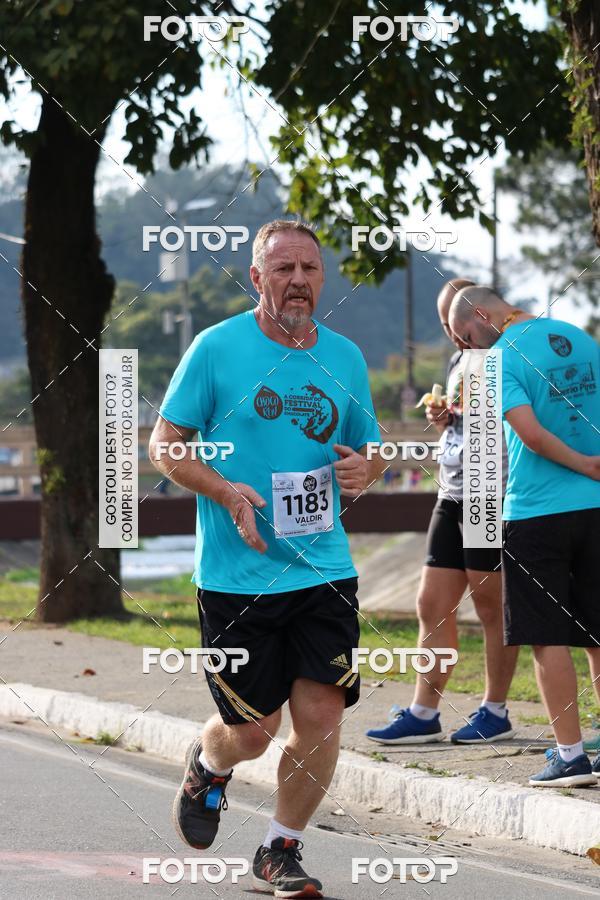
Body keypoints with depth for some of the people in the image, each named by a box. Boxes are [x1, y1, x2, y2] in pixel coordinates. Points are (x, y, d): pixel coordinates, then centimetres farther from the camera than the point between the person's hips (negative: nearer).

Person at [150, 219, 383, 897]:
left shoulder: (344, 356, 8)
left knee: (321, 717, -6)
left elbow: (371, 449, 19)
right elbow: (165, 445, -1)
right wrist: (228, 492, -17)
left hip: (325, 568, 3)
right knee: (253, 730, 1)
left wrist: (363, 469, -6)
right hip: (237, 576, -3)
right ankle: (208, 765, 37)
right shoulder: (216, 347, -4)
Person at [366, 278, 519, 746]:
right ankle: (423, 714, 8)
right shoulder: (458, 361, 18)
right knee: (432, 606, 5)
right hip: (453, 497, 9)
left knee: (492, 605, -2)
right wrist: (442, 421, 7)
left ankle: (495, 711, 7)